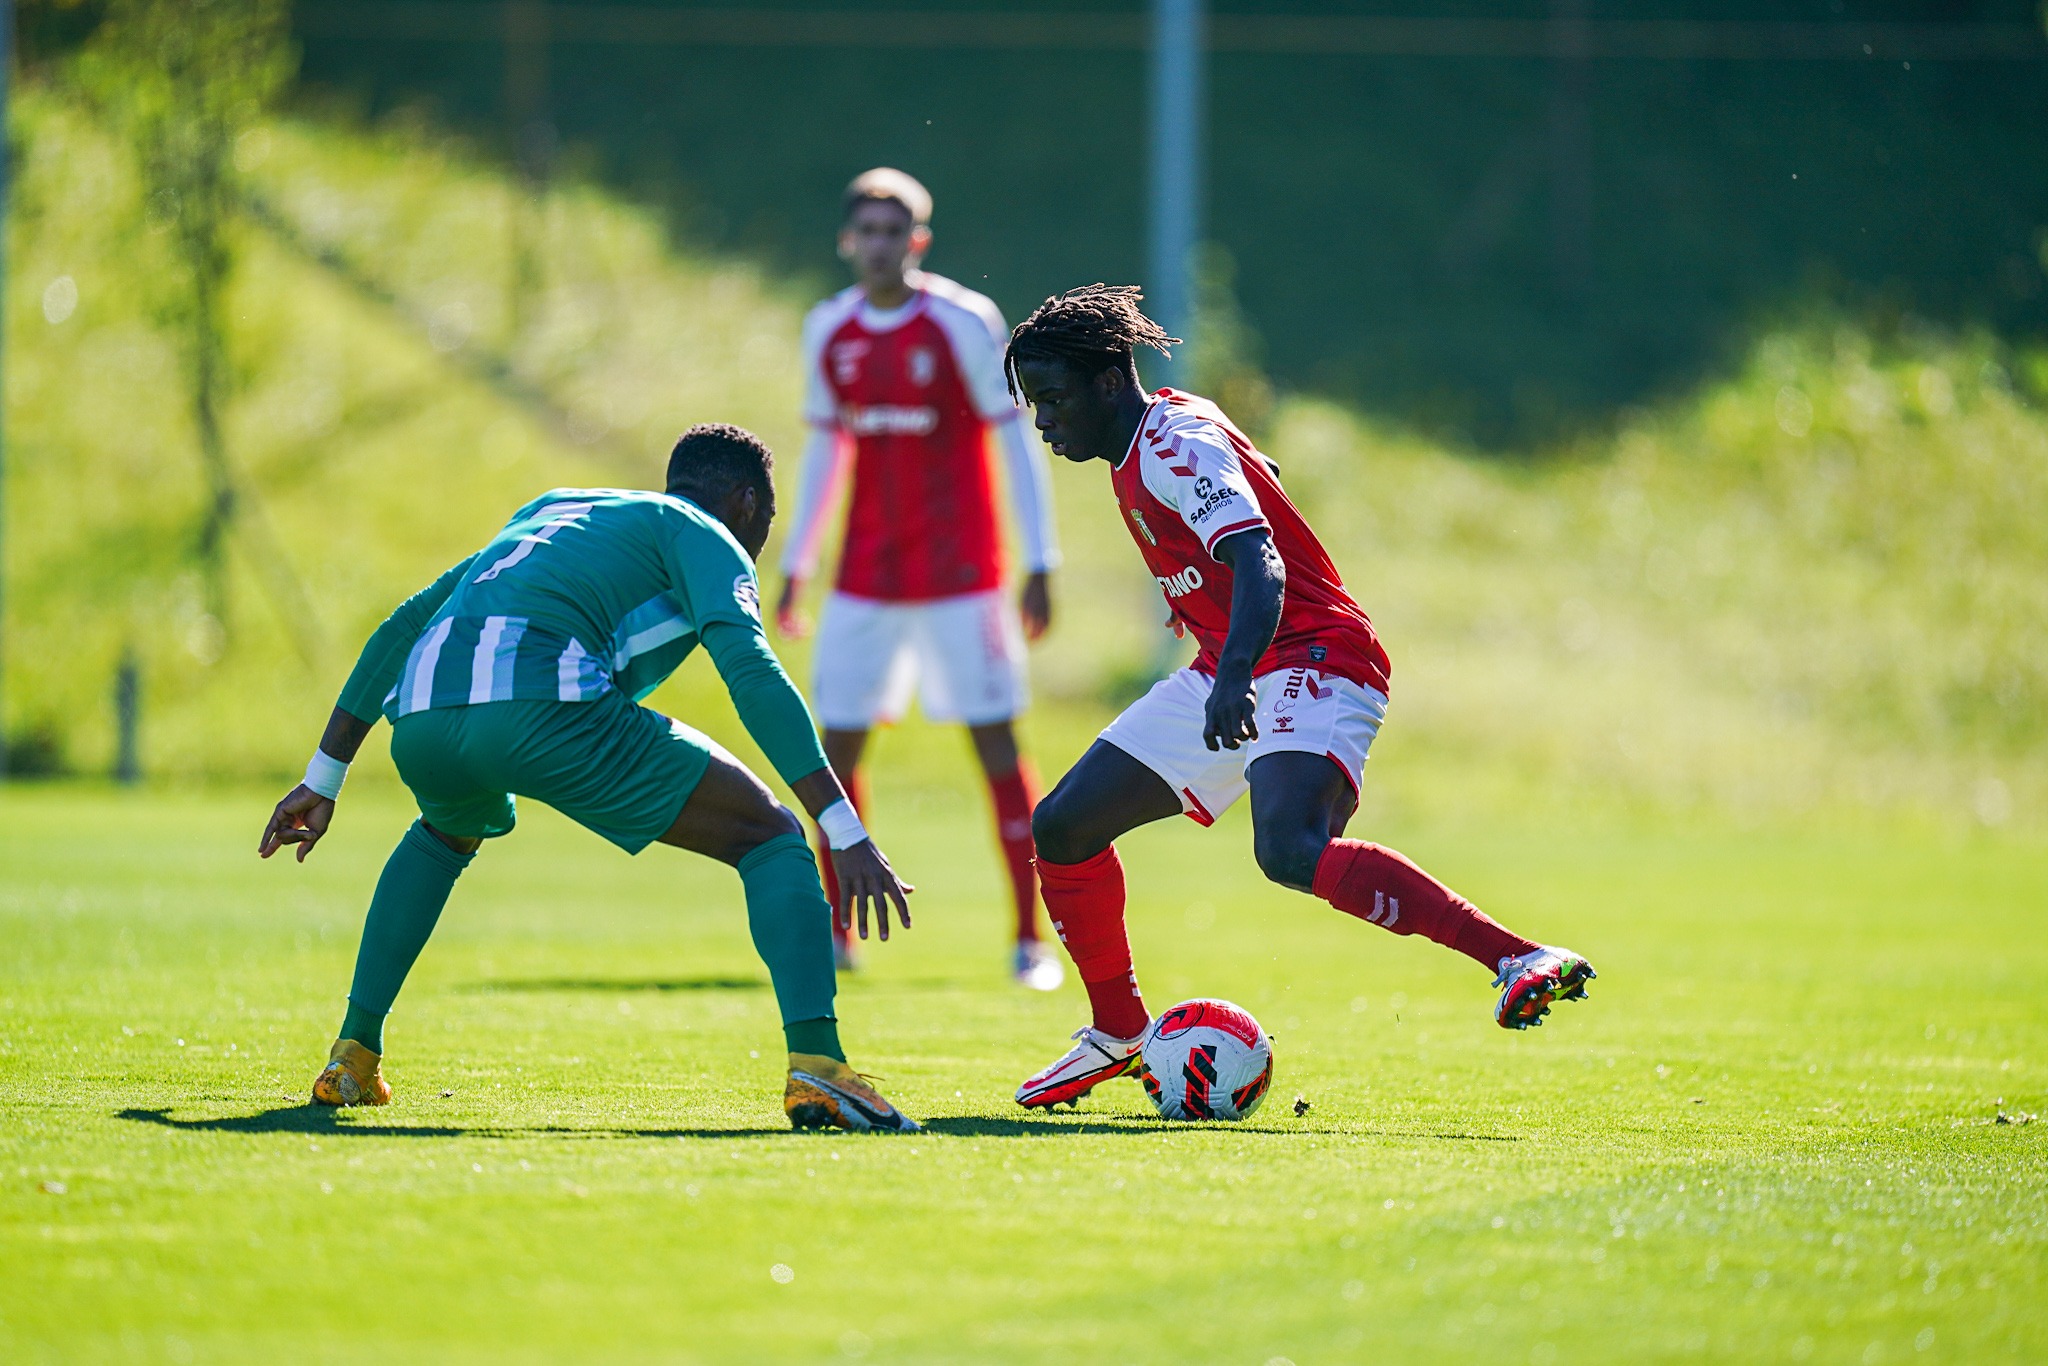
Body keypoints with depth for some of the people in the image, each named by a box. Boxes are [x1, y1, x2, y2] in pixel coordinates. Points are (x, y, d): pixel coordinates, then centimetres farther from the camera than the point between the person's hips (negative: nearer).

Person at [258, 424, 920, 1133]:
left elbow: (401, 628, 38)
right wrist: (847, 833, -6)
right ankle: (815, 1063, -14)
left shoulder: (549, 510, 39)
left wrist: (323, 781, 42)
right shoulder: (706, 538, 19)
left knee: (447, 833, 42)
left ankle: (353, 1055, 33)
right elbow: (750, 670, -1)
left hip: (420, 720, 6)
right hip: (544, 701, -6)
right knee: (771, 839, 6)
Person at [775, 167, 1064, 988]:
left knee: (995, 742, -5)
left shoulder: (963, 322, -8)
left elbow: (1016, 442, -5)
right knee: (835, 747, 1)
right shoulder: (828, 330, 7)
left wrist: (1040, 564, -9)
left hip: (960, 574, -4)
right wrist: (795, 566, 18)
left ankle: (1030, 938, -2)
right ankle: (836, 934, 12)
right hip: (866, 575, 4)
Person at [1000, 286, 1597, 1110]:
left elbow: (1261, 565, -30)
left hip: (1310, 663, -10)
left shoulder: (1175, 446, -15)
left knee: (1289, 850, -35)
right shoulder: (1140, 450, 13)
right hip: (1228, 679, 10)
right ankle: (1117, 1033, 24)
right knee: (1063, 826, 7)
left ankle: (1518, 960, -39)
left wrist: (1235, 676, -47)